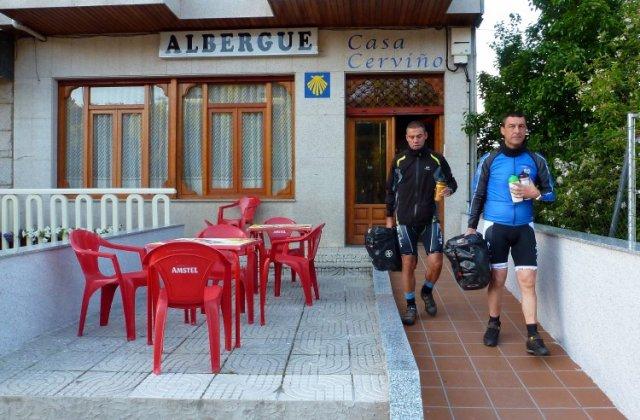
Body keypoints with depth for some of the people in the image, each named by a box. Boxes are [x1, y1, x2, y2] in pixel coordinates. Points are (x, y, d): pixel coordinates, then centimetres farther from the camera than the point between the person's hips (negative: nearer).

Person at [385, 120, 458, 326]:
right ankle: (410, 306, 17)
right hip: (405, 221, 0)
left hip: (430, 220, 0)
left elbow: (451, 182, 14)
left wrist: (448, 190, -10)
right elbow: (391, 191, 11)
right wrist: (389, 219, 10)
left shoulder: (437, 159, 3)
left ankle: (427, 291, 25)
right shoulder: (399, 160, 5)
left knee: (436, 262, -6)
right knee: (408, 264, 1)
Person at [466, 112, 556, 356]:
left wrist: (535, 194, -11)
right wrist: (471, 227, 3)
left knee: (528, 280, -4)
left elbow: (551, 193, 10)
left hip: (524, 228, 1)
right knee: (497, 278, 3)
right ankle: (493, 325, 21)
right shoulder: (489, 160, 1)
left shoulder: (536, 161, 5)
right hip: (495, 226, -1)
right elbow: (478, 195, 6)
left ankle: (533, 337, -1)